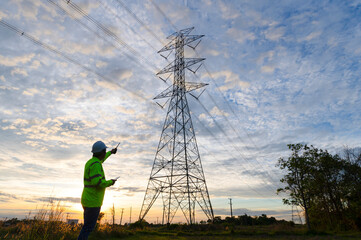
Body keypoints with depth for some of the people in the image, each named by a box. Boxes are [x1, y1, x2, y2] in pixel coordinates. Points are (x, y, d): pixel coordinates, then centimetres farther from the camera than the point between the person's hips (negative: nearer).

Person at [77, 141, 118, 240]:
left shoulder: (90, 162, 11)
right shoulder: (96, 165, -20)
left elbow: (100, 160, 35)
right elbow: (97, 182, -30)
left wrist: (110, 152, 46)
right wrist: (110, 182, -12)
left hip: (87, 200, 10)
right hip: (93, 202, -10)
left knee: (87, 226, 17)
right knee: (88, 227, -2)